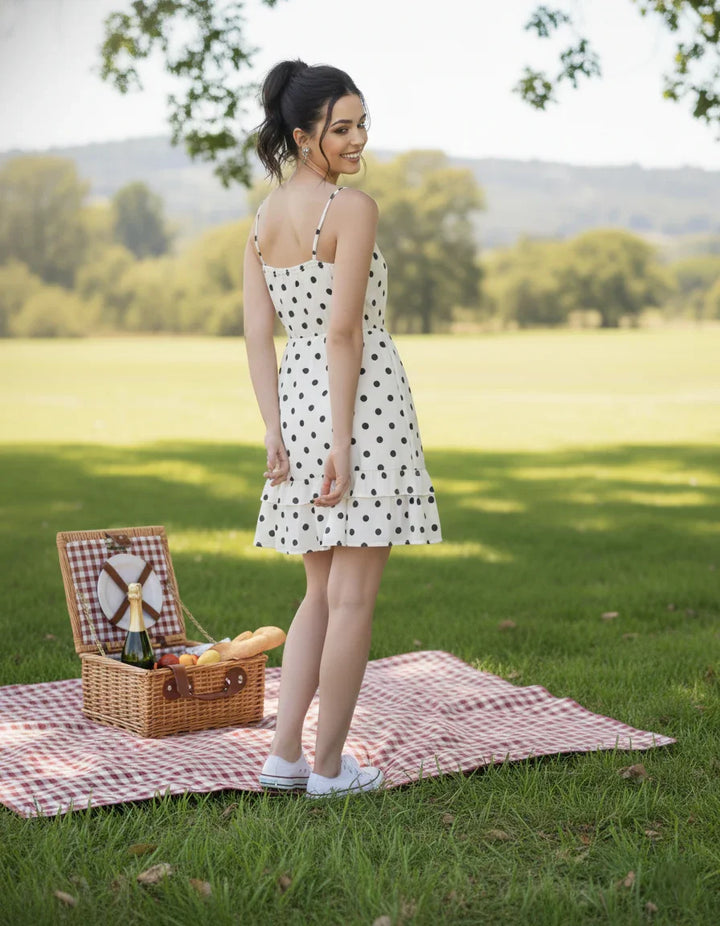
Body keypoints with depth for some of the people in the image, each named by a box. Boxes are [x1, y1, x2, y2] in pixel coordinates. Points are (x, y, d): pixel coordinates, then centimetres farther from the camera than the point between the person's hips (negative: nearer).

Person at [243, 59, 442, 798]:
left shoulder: (263, 218, 10)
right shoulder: (354, 208, -12)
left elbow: (256, 333, 6)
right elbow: (344, 331, -18)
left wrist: (274, 433, 3)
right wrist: (343, 447, -17)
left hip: (298, 403, 7)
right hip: (364, 403, -7)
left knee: (324, 592, 17)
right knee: (353, 597, 2)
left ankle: (284, 755, 14)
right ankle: (329, 766, 10)